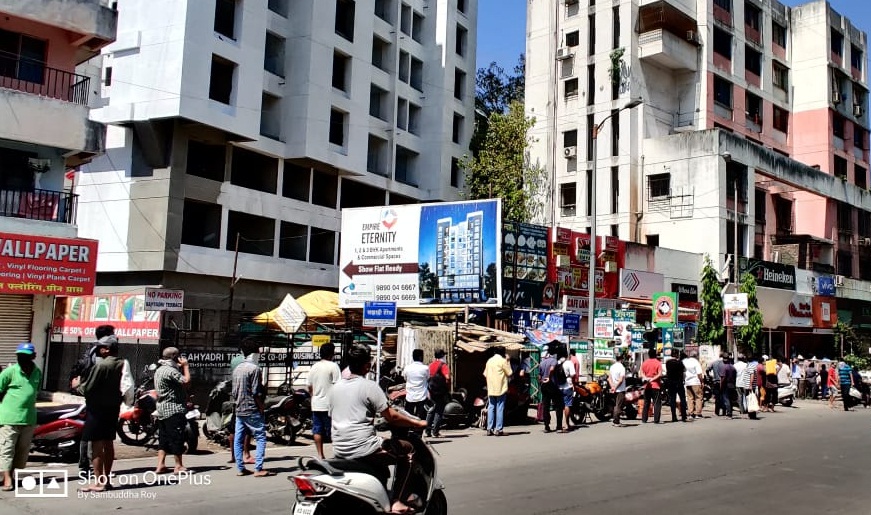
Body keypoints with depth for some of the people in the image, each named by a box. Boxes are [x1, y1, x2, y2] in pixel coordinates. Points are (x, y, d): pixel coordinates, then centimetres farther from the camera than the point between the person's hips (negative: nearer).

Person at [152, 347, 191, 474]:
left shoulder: (159, 370, 16)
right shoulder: (170, 371, -17)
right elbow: (186, 381, -25)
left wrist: (180, 367, 16)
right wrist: (185, 366, -12)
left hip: (162, 410, 10)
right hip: (174, 410, -10)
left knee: (163, 438, 11)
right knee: (177, 437, -4)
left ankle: (160, 465, 9)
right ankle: (178, 466, 1)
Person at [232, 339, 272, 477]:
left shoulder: (237, 369, 12)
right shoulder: (254, 369, -12)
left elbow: (234, 392, 14)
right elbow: (256, 393, -15)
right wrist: (262, 408, -8)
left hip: (239, 411, 8)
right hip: (252, 411, -8)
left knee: (238, 439, 8)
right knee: (261, 438, -4)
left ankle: (240, 468, 11)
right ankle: (258, 469, -9)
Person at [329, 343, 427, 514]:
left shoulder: (336, 387, 11)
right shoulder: (369, 386, -10)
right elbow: (391, 417, -12)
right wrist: (417, 423, 2)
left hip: (339, 450, 8)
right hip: (363, 449, -8)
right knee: (407, 449, 7)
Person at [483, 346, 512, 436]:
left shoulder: (489, 360, 9)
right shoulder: (503, 361, -8)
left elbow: (485, 374, 12)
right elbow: (509, 373, -4)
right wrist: (508, 362, 4)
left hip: (491, 389, 5)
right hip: (501, 388, -5)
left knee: (491, 408, 8)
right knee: (500, 408, -1)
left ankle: (489, 429, 5)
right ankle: (498, 429, -3)